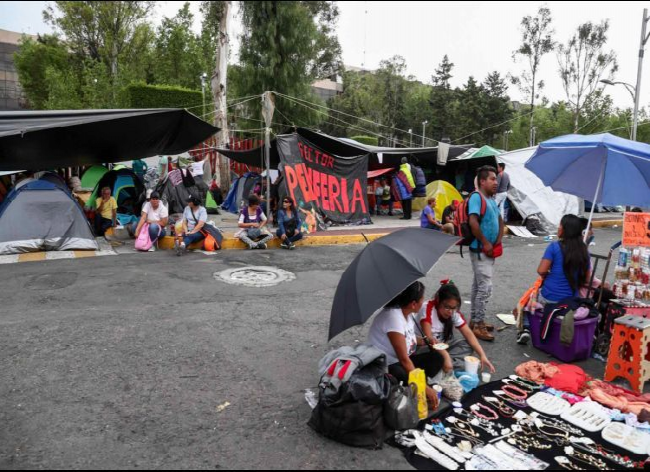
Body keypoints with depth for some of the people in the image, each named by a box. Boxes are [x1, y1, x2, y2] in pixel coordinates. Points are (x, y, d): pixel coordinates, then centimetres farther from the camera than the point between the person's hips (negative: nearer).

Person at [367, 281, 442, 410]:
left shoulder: (407, 312, -1)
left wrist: (424, 341, 2)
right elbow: (404, 359, -29)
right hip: (383, 367, -9)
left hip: (400, 360, 10)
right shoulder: (393, 317, -29)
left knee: (436, 357, -3)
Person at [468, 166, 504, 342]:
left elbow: (500, 221, 22)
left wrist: (498, 241, 8)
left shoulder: (491, 199, 14)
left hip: (490, 251, 10)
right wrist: (485, 243, -19)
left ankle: (475, 320, 25)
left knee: (478, 286, 15)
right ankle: (478, 325, -3)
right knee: (485, 287, -11)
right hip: (480, 251, -10)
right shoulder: (477, 197, -15)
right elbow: (473, 222, -27)